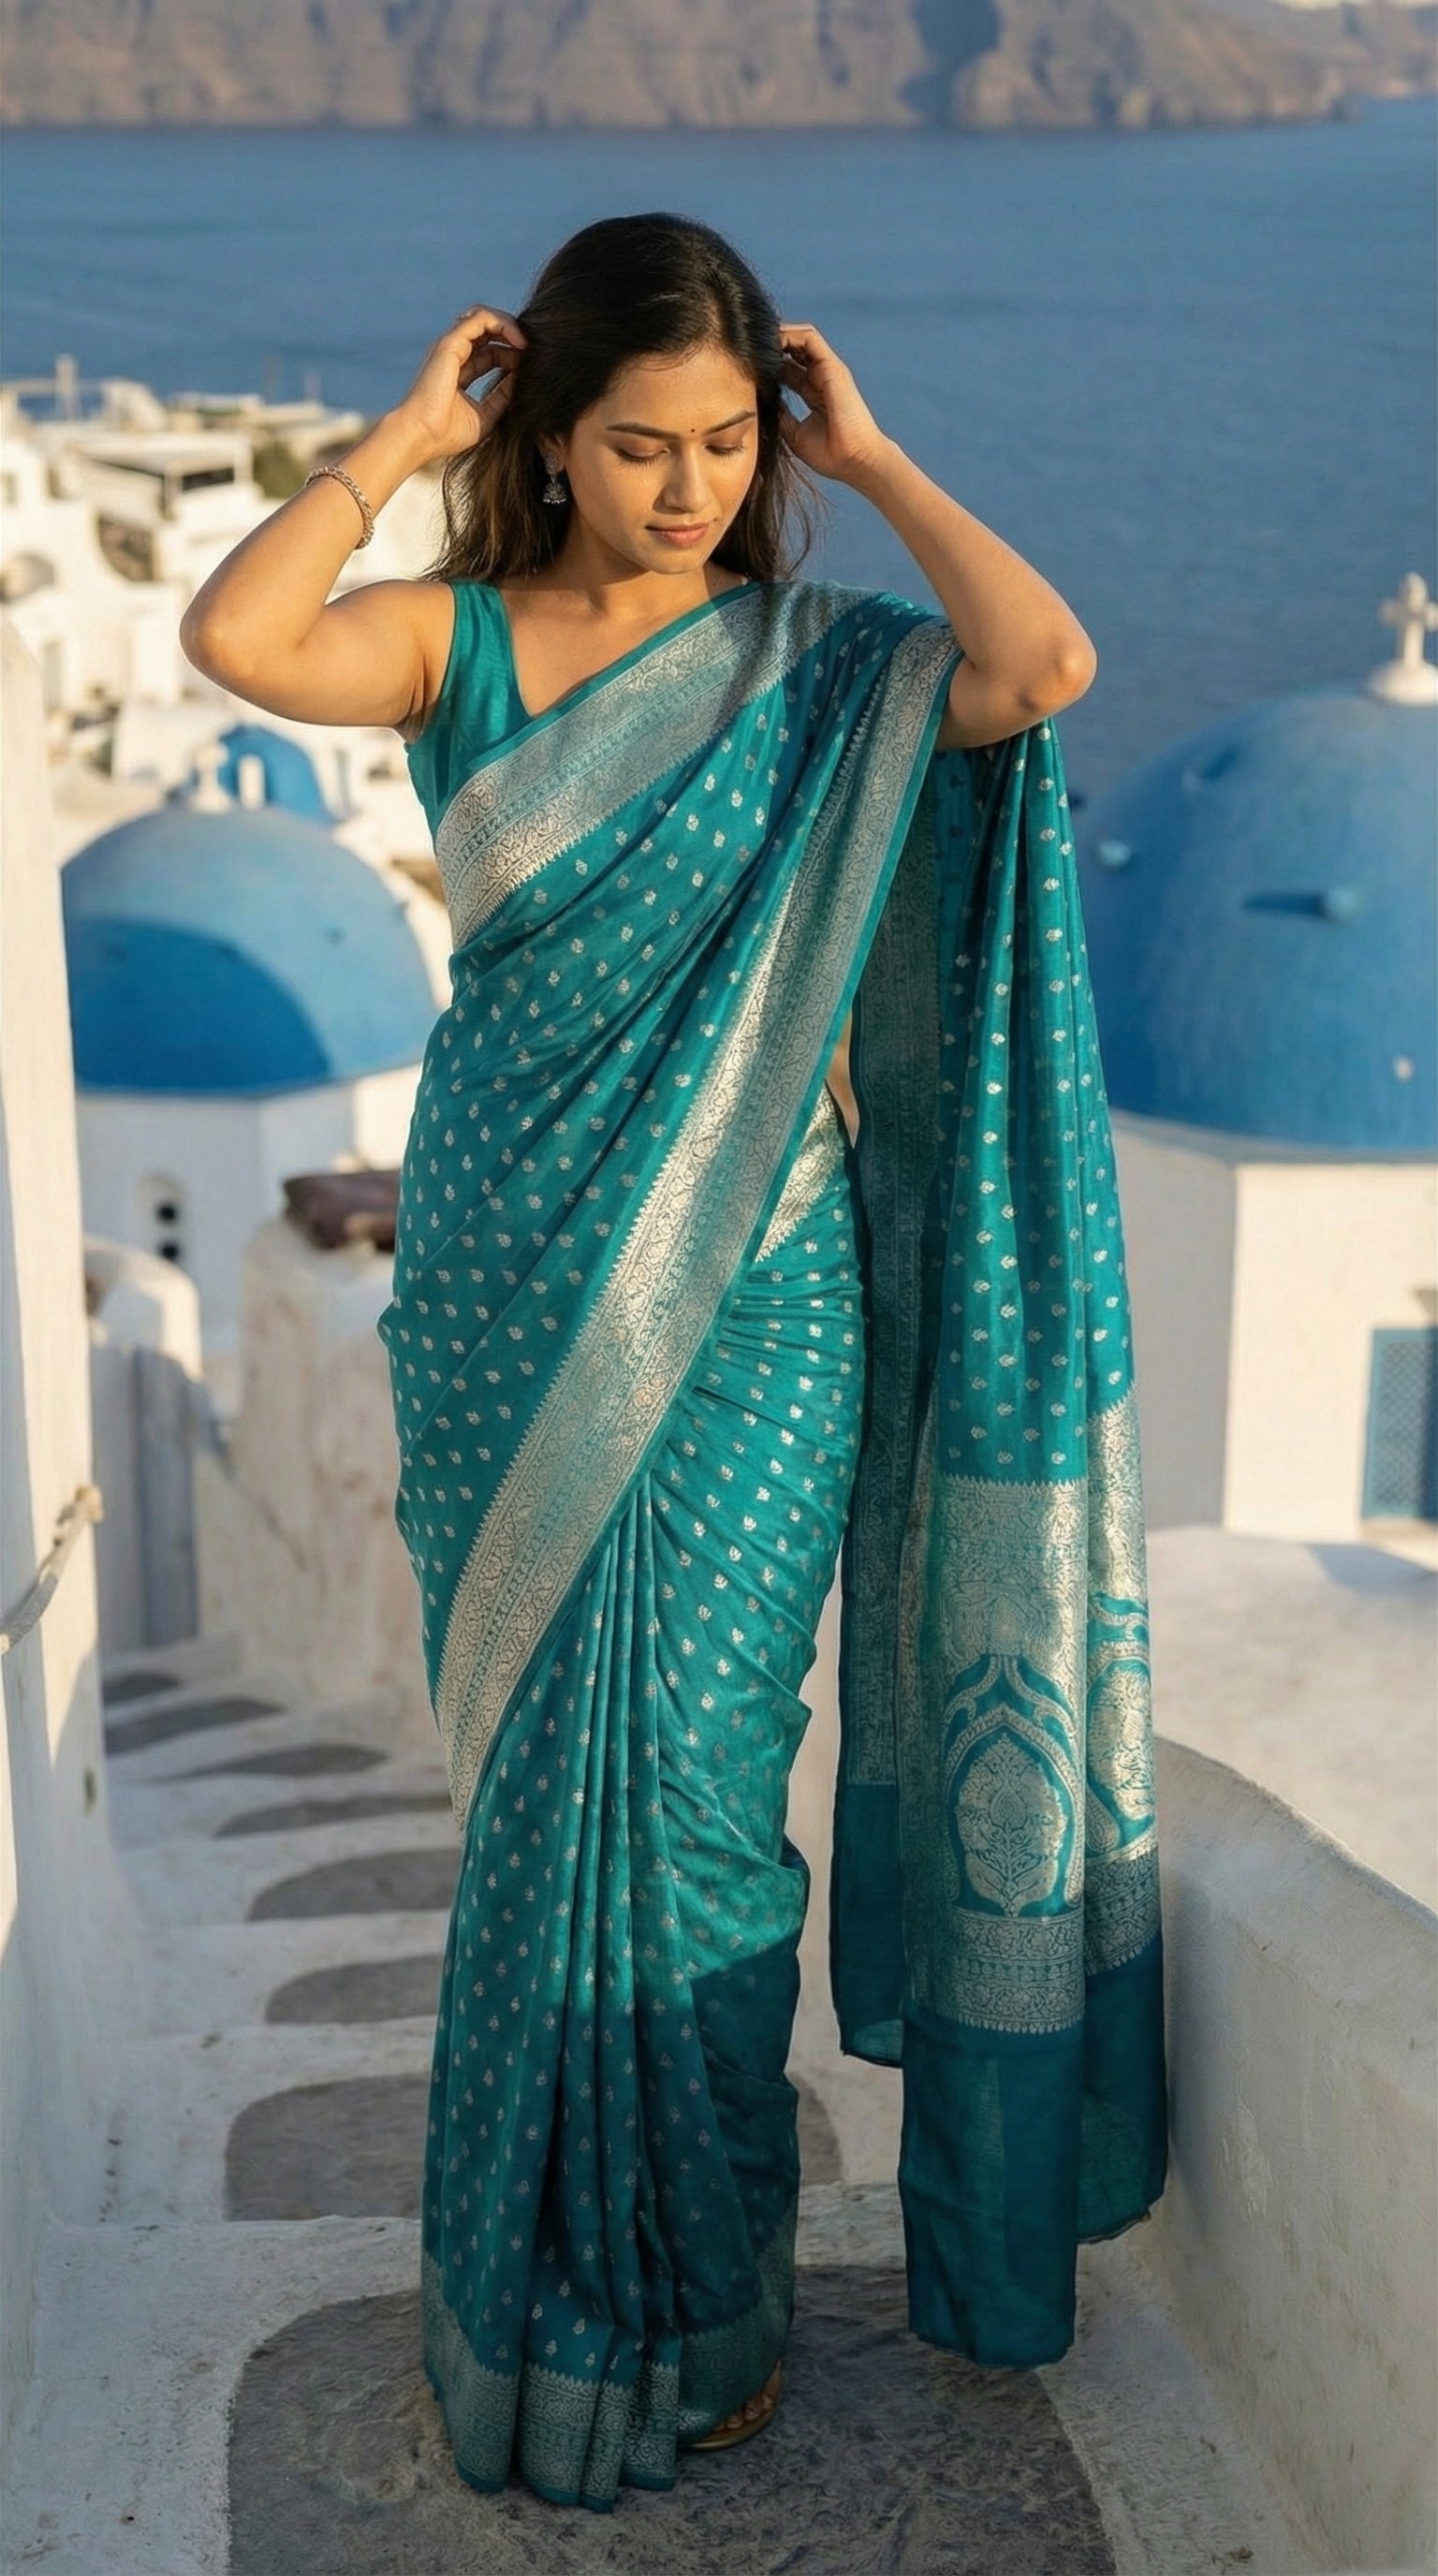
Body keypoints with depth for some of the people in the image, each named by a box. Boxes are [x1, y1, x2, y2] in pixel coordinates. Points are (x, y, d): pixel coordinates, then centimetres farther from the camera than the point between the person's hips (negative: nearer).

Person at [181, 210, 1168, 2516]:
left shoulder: (811, 663, 0)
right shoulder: (455, 640, 3)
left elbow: (1044, 662, -20)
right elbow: (235, 637, -18)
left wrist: (864, 454, -8)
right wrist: (405, 432, -7)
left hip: (741, 1306, -2)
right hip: (508, 1299, 2)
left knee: (682, 1780, 1)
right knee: (533, 1779, 11)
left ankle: (688, 2304, 20)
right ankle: (543, 2272, 30)